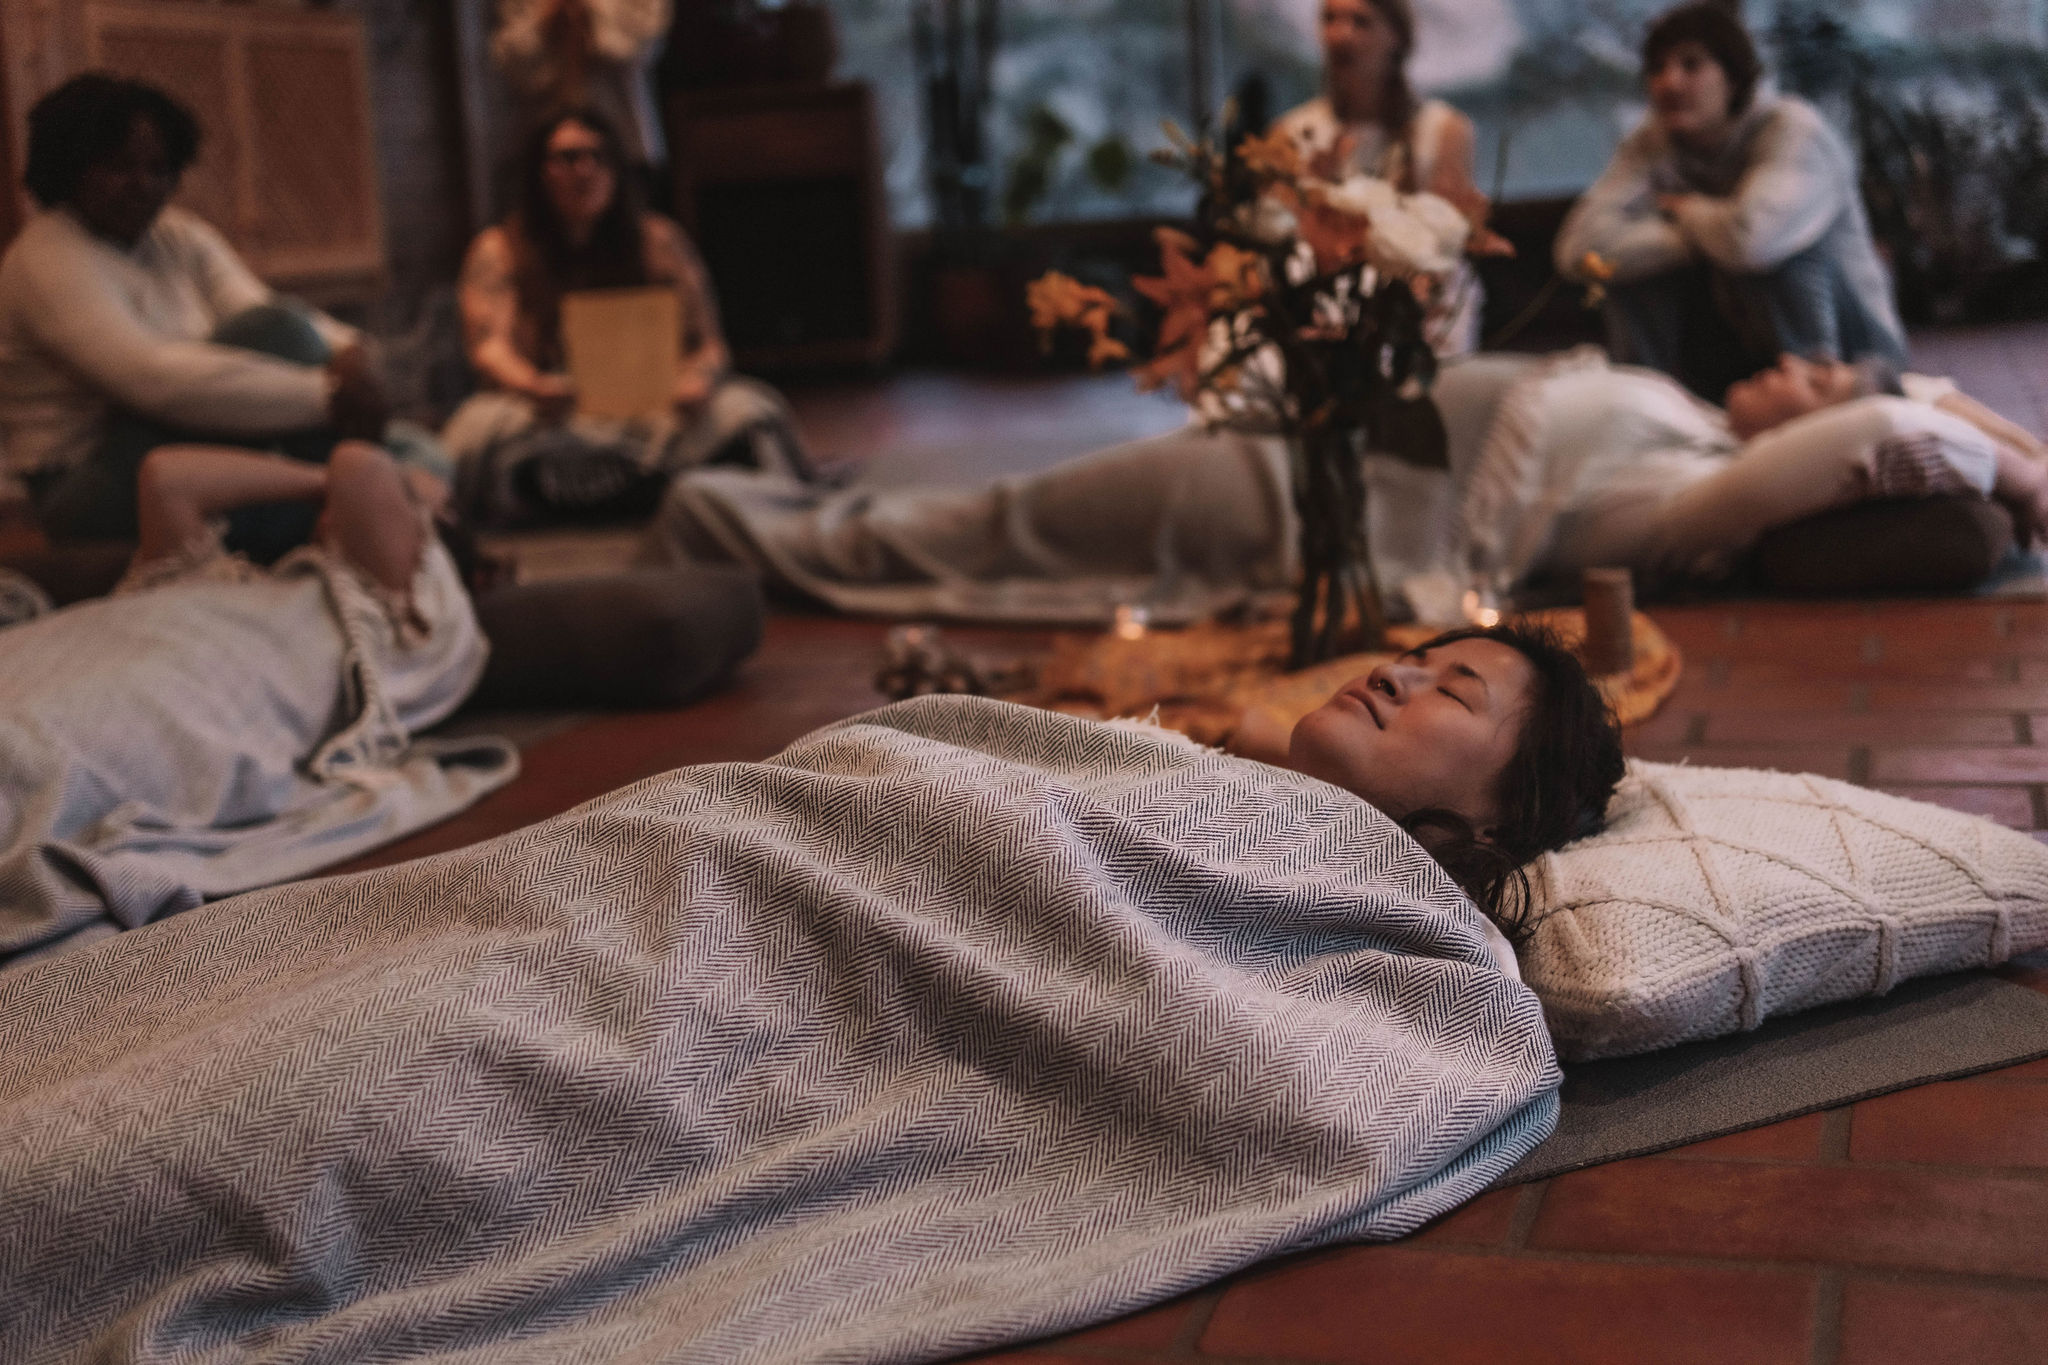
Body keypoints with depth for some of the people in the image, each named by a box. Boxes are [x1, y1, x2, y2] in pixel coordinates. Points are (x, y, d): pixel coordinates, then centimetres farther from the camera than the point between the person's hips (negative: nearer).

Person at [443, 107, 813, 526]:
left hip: (655, 411, 1)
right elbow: (489, 349, -5)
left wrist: (697, 381, -20)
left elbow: (707, 343, 7)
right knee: (488, 426, -37)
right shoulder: (498, 251, 9)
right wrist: (533, 387, -30)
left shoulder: (658, 240, 13)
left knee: (744, 410, -31)